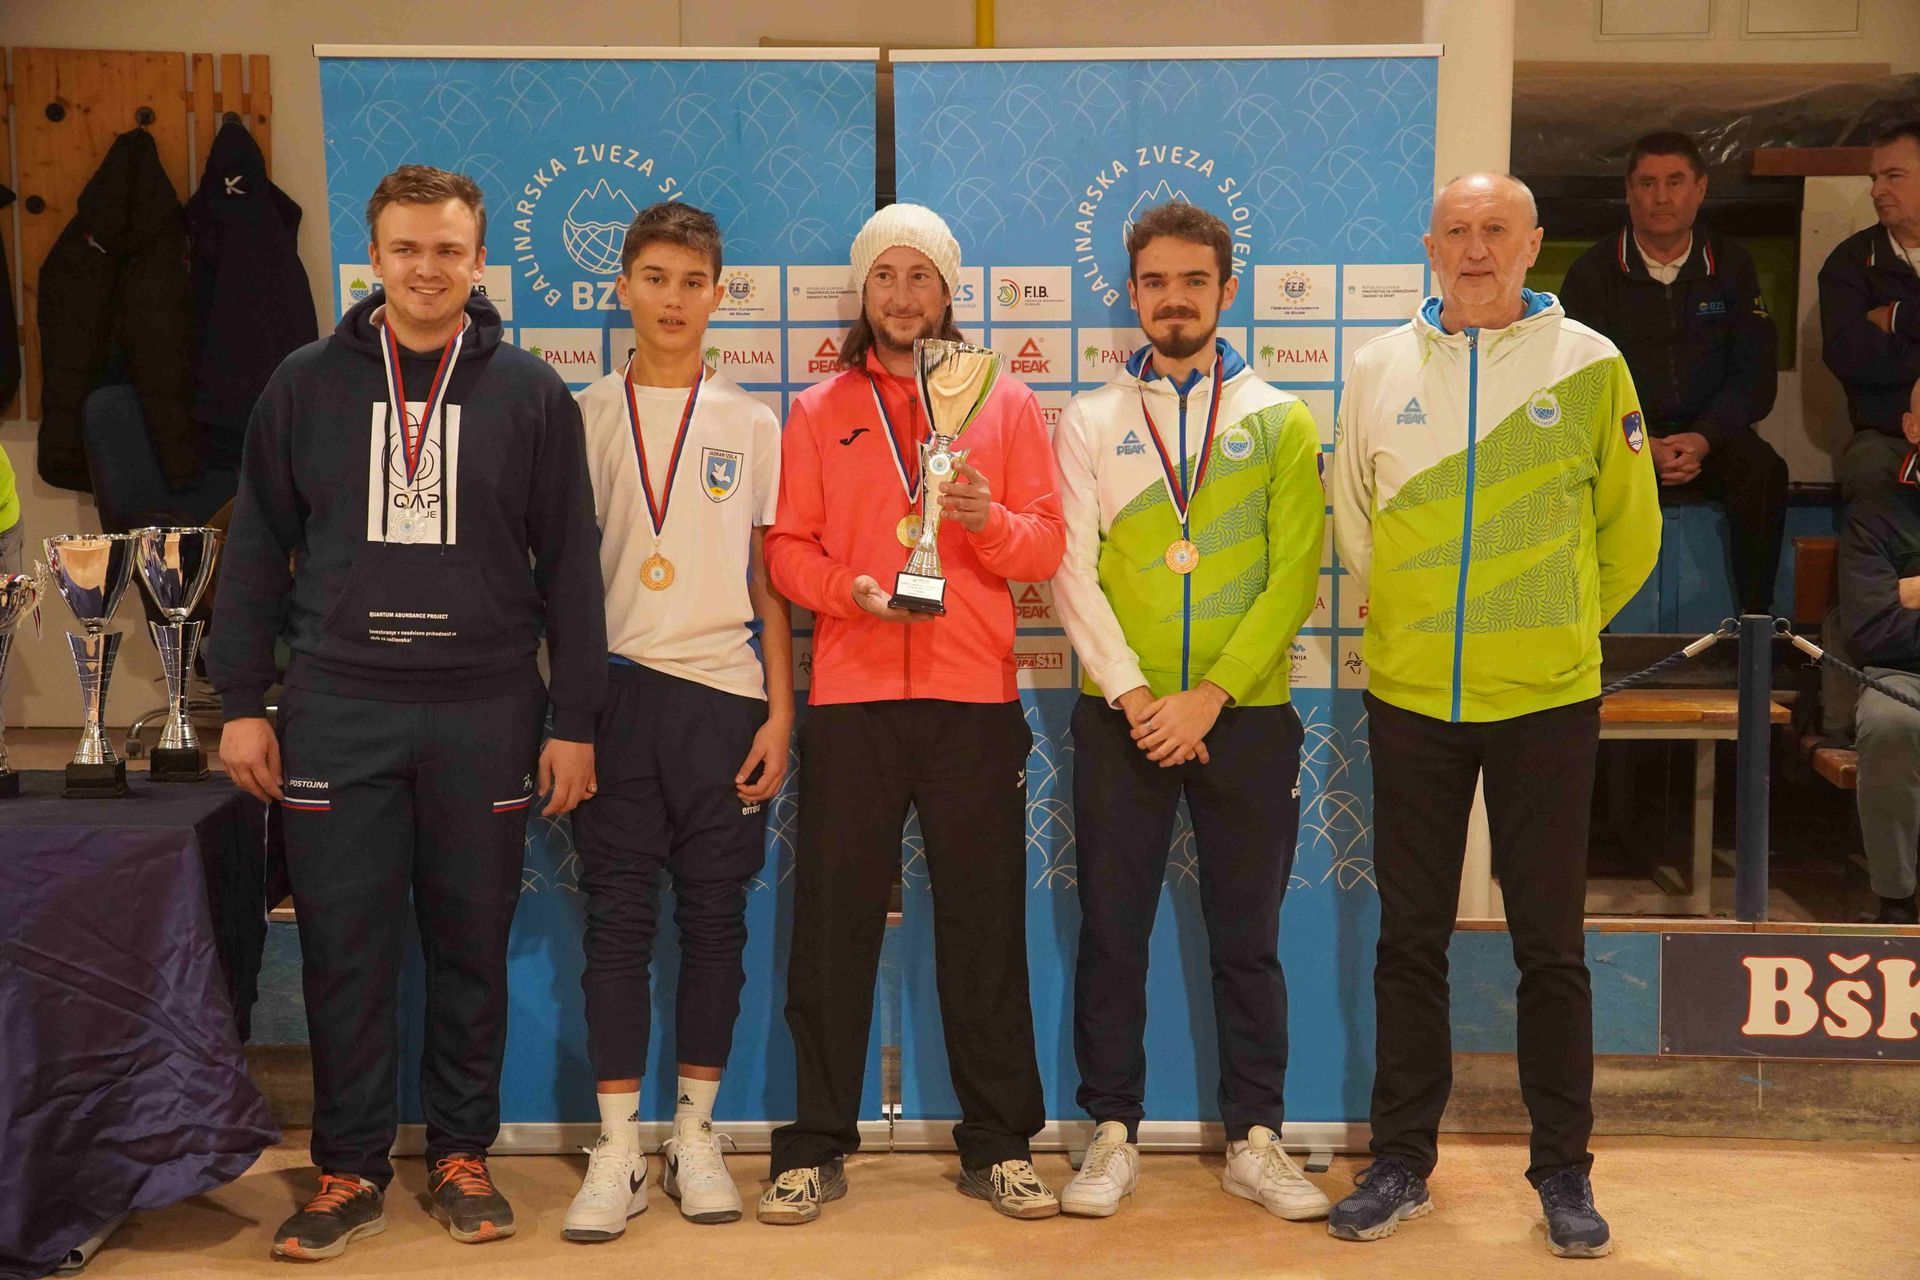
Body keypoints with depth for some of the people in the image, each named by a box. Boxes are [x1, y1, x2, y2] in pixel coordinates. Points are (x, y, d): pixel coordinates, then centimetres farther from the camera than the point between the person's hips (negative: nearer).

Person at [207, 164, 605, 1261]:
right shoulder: (307, 385, 6)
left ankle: (463, 1153, 24)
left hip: (485, 716, 0)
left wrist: (575, 722, 0)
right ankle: (351, 1170, 19)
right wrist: (243, 700, 3)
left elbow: (571, 565, 3)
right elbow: (259, 550, 9)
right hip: (339, 711, 1)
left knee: (473, 945, 8)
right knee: (345, 951, 5)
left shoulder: (532, 393, 3)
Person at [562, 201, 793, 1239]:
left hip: (723, 693, 1)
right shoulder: (584, 416, 7)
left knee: (714, 917, 5)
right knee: (618, 918, 1)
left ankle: (694, 1134, 18)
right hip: (616, 690, 0)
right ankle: (617, 1147, 9)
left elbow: (770, 578, 7)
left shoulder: (751, 424, 8)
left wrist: (780, 710, 0)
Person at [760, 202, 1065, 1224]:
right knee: (832, 923, 3)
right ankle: (815, 1147, 15)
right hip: (850, 697, 0)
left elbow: (1047, 547, 5)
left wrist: (990, 520, -15)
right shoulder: (819, 412, 10)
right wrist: (851, 588, -14)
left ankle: (998, 1144, 16)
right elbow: (787, 549, 5)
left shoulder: (1005, 403, 9)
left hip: (974, 697, 0)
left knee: (984, 922, 5)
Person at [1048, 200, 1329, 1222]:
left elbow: (1293, 577, -3)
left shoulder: (1279, 421, 5)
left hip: (1246, 716, 0)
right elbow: (1072, 573, -1)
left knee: (1248, 937, 7)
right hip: (1120, 717, 1)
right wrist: (1135, 697, -11)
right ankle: (1113, 1135, 18)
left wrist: (1207, 699, -11)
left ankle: (1254, 1140, 18)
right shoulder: (1090, 421, 7)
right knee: (1111, 933, 5)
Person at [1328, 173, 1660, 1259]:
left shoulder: (1589, 364, -2)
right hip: (1410, 697, 2)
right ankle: (1403, 1161, 21)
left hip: (1546, 700, -1)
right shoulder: (1382, 368, 3)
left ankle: (1564, 1171, 20)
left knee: (1551, 944, 7)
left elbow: (1630, 532, 6)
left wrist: (1556, 628, 11)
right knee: (1411, 938, 8)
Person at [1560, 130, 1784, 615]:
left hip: (1706, 435, 2)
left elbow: (1755, 372, 5)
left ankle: (1756, 617, -19)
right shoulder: (1593, 271, 4)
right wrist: (1641, 446, -17)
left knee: (1764, 469, -29)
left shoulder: (1731, 265, 10)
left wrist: (1705, 438, -14)